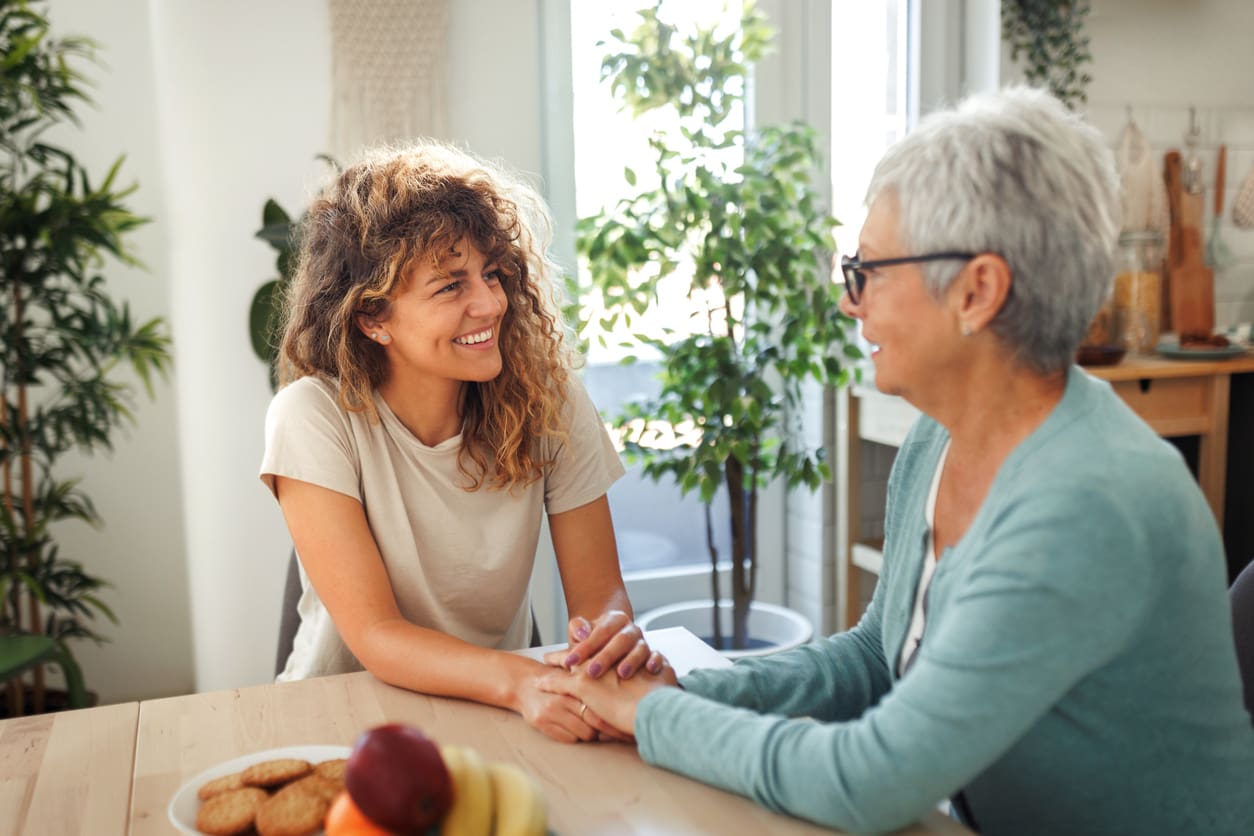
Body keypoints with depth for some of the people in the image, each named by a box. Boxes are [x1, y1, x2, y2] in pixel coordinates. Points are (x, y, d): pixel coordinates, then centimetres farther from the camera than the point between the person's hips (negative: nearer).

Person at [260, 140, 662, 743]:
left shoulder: (547, 400, -10)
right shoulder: (313, 418, -17)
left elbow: (597, 587, -7)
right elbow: (374, 635, -21)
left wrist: (616, 633, -31)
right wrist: (520, 681, -39)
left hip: (498, 713, 2)